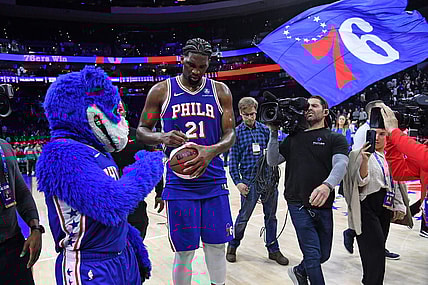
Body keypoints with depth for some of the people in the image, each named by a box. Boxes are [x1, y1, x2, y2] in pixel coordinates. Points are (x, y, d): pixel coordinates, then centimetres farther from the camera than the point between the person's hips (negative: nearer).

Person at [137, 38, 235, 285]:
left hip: (214, 181, 2)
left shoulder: (220, 91, 5)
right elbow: (141, 132, 3)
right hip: (179, 184, -2)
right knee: (184, 251, 6)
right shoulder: (162, 91, 0)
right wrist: (162, 138, -20)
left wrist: (212, 151, -21)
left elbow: (230, 134, 1)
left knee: (217, 245, 11)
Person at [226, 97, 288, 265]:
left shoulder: (264, 129, 5)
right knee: (243, 217, 6)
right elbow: (233, 159, -3)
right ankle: (233, 245, 28)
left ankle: (273, 249, 28)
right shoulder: (237, 133, -2)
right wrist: (237, 182, -9)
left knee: (271, 216, 13)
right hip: (249, 181, -3)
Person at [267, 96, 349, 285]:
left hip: (323, 205, 1)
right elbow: (273, 161, 6)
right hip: (298, 204, -1)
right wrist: (274, 133, -3)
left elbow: (341, 164, -15)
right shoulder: (293, 138, 11)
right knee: (313, 254, -3)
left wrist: (327, 185, -36)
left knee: (324, 254, 15)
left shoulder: (335, 139, 4)